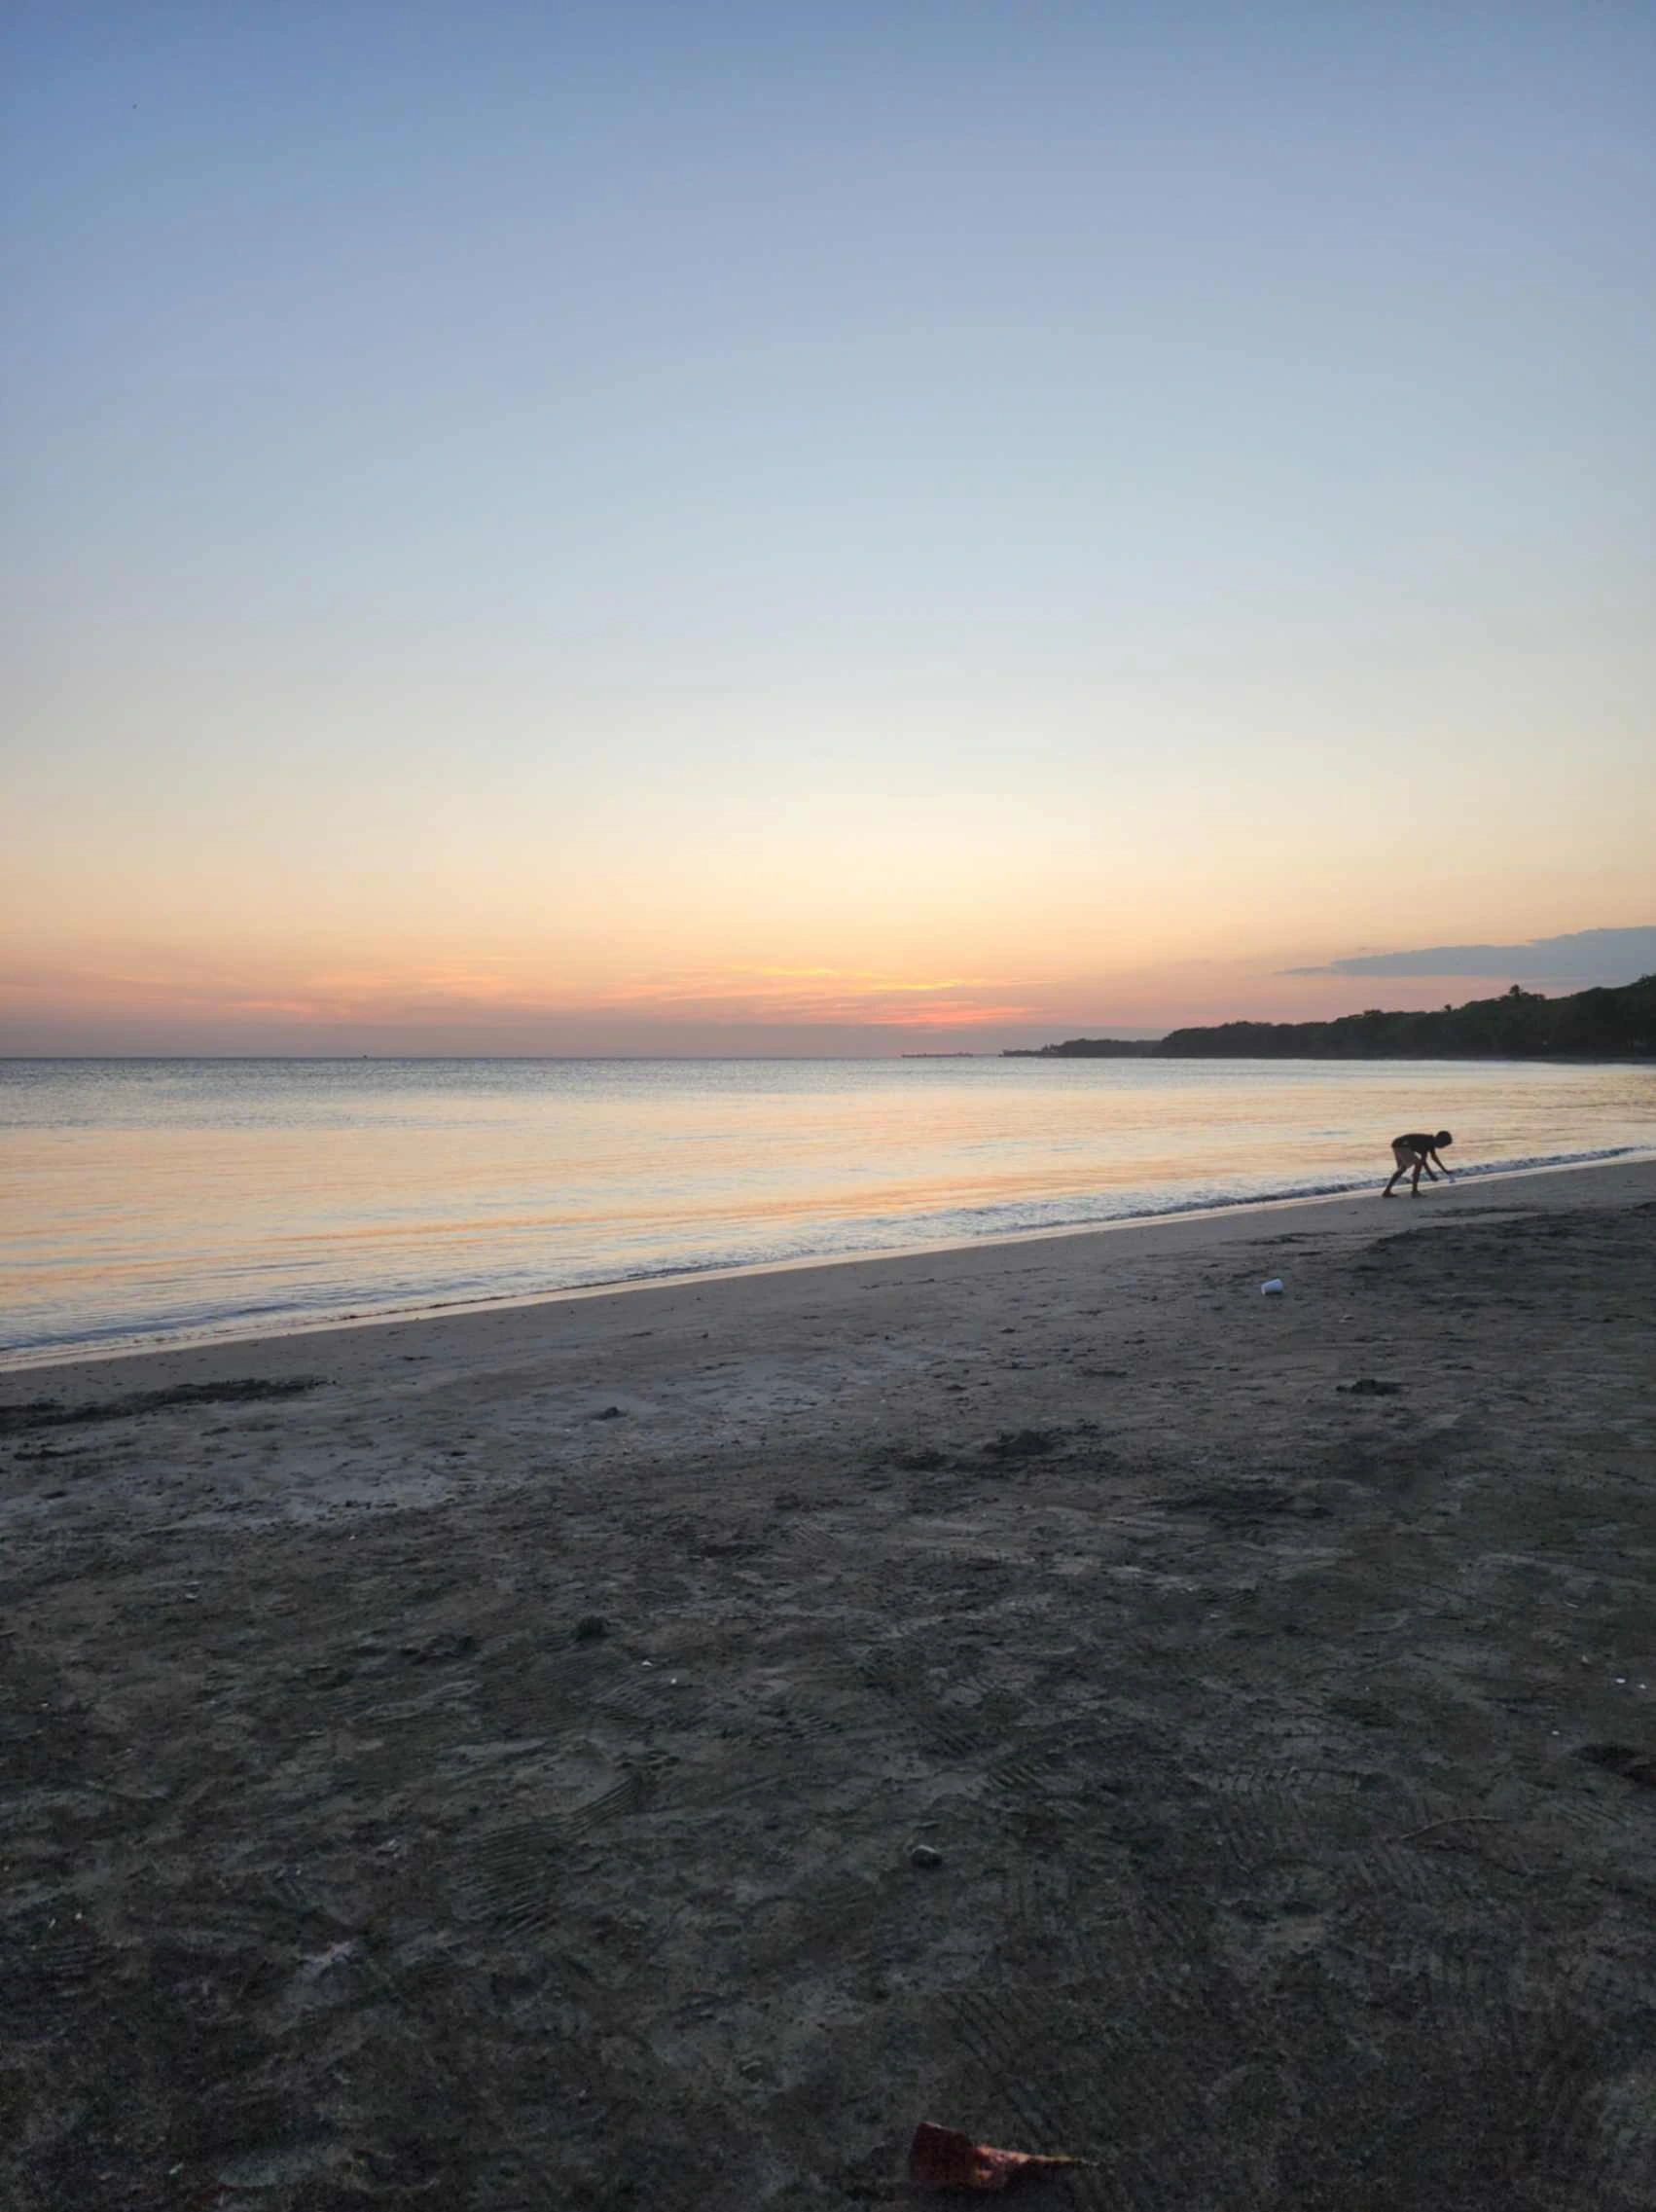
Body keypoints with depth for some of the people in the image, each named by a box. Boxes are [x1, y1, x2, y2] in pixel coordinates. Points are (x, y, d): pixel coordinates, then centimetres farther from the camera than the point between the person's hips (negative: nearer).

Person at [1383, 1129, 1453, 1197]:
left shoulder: (1431, 1142, 11)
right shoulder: (1427, 1142, -18)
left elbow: (1434, 1156, 29)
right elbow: (1423, 1161, -20)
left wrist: (1444, 1170, 33)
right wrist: (1431, 1175, -15)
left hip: (1397, 1145, 11)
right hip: (1401, 1146, -11)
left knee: (1402, 1169, 20)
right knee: (1418, 1164, -11)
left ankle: (1386, 1191, 21)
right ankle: (1414, 1191, -11)